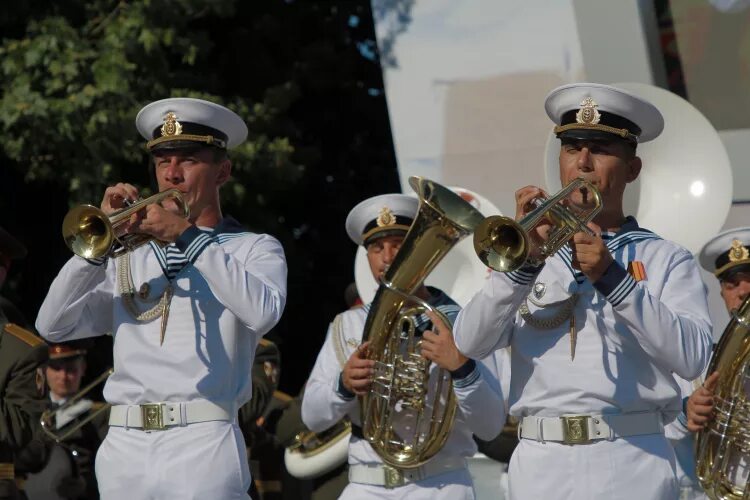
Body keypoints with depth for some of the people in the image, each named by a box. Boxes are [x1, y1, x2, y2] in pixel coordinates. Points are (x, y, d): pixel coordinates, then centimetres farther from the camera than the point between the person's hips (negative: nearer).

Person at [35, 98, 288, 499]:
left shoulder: (255, 249, 10)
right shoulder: (127, 257, 18)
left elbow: (263, 313, -12)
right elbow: (53, 326, 7)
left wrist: (186, 235, -12)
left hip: (202, 442, -3)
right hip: (124, 448, 3)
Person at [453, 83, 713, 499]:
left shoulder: (667, 260, 9)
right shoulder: (528, 251, 16)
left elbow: (693, 357, -7)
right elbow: (471, 342, 1)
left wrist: (613, 279, -13)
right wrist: (523, 263, -11)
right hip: (542, 466, 2)